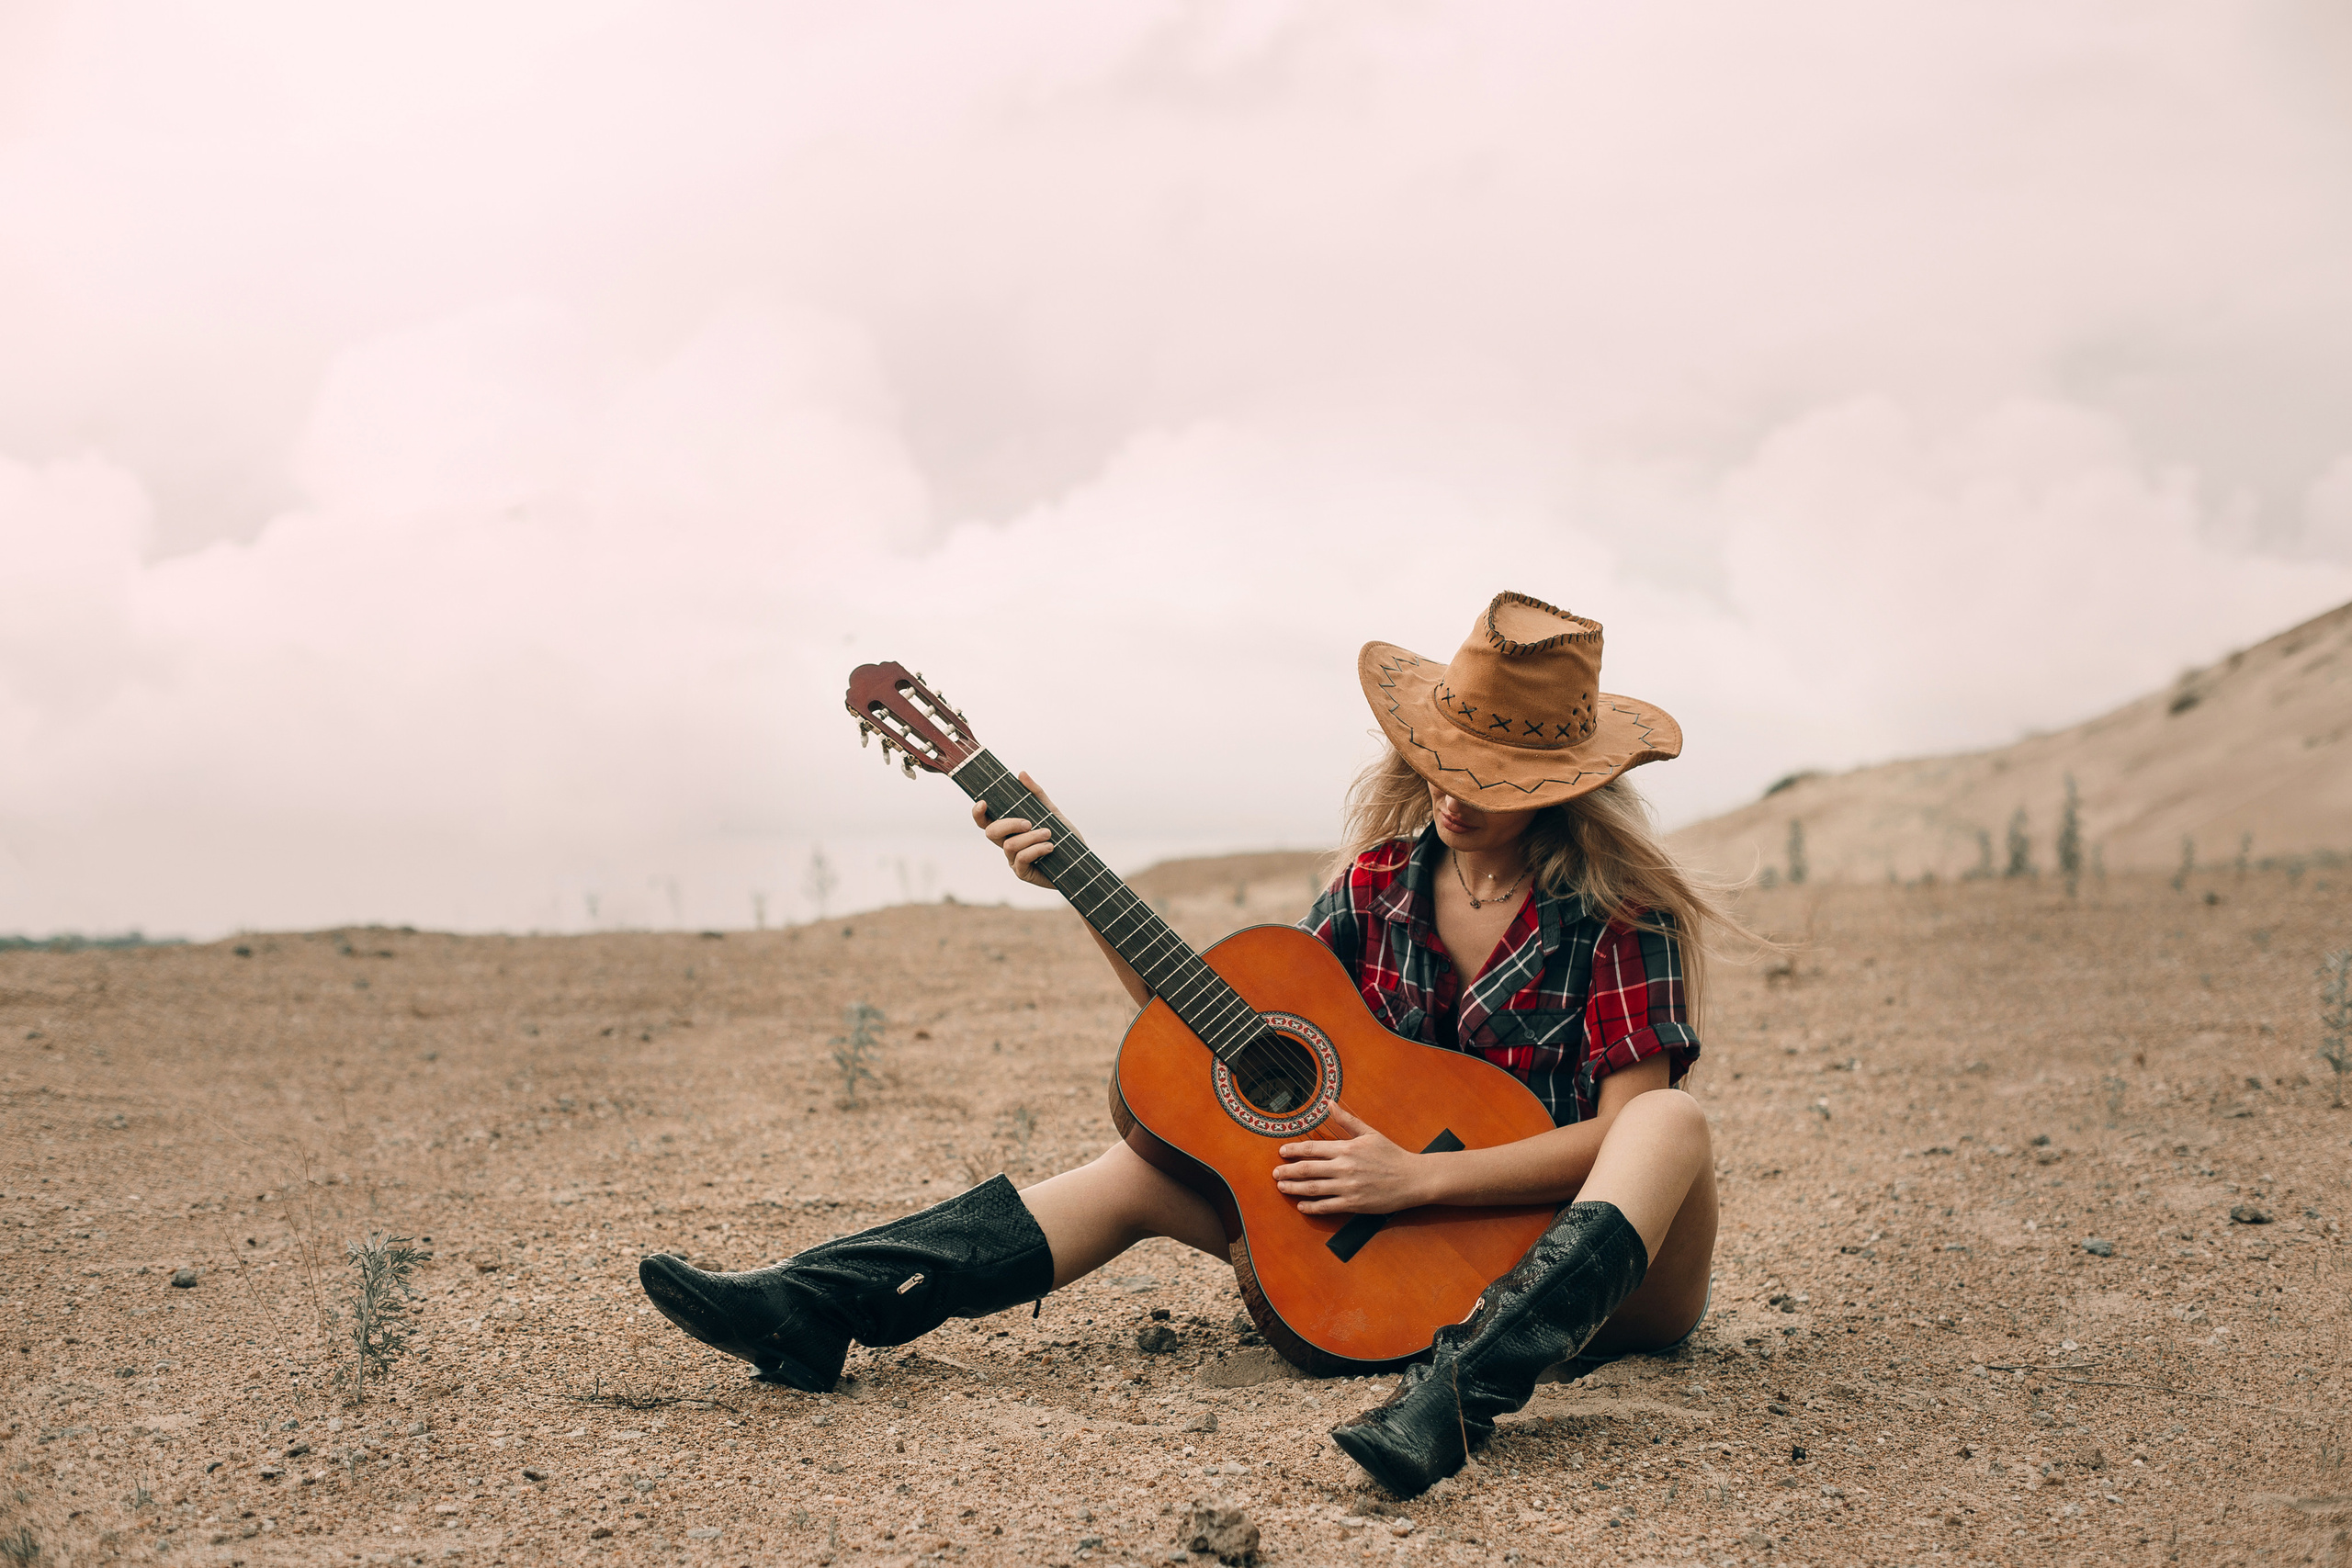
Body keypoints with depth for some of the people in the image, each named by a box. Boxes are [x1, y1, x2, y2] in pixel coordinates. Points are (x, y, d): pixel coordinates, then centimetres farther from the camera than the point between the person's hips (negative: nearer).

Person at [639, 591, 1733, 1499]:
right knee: (1151, 1166, -8)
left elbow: (1628, 1122, -20)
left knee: (1675, 1122, -37)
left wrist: (1419, 1174, -26)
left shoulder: (1617, 905, -14)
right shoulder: (1384, 877, 1)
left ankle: (1459, 1388, -58)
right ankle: (809, 1312, -17)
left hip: (1618, 1282, -4)